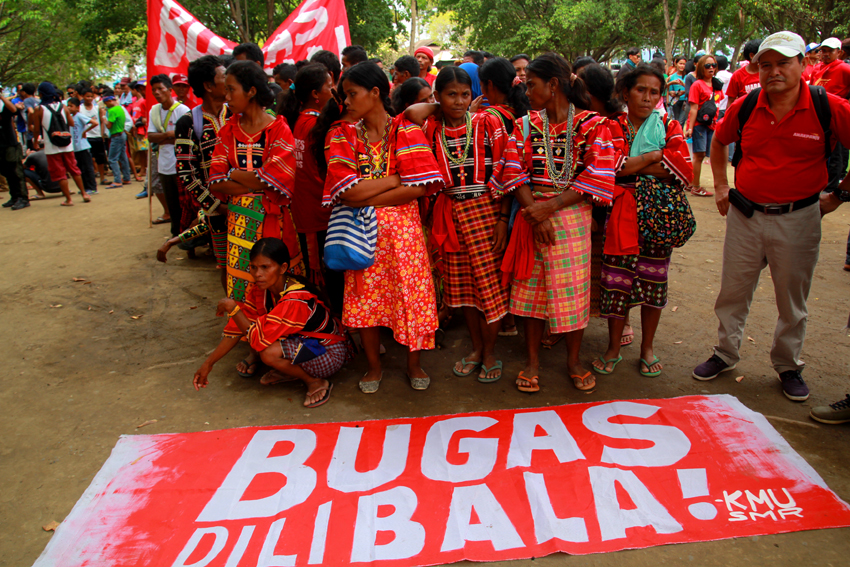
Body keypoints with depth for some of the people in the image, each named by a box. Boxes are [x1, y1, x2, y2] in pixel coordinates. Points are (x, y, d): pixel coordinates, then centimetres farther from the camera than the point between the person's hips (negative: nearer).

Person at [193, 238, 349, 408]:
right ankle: (292, 370, 8)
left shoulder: (297, 300, -32)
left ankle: (315, 382, -6)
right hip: (302, 341, 8)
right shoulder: (260, 289, -7)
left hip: (330, 354, -8)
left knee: (269, 353, -30)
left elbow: (259, 339, -34)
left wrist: (232, 307, -27)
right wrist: (208, 363, -5)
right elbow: (236, 330, -2)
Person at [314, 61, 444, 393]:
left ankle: (414, 363, 24)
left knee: (411, 293, 3)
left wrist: (367, 198, -13)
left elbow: (420, 187, -13)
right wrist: (397, 179, -10)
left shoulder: (406, 131, -1)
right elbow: (348, 191, -11)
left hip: (403, 227, -1)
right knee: (365, 297, 6)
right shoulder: (341, 135, 3)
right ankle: (374, 365, 26)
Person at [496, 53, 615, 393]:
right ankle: (532, 361, 20)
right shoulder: (526, 125, 7)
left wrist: (550, 207, -17)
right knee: (531, 288, 7)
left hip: (572, 216, -2)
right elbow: (514, 171, -2)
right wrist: (534, 215, -15)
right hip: (532, 215, 3)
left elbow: (597, 178, -10)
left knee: (573, 289, 4)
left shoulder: (592, 125, -3)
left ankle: (573, 361, 22)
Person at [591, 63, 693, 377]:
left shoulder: (669, 127, 9)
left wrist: (633, 165, -10)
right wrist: (655, 156, -10)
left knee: (654, 279, 7)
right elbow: (610, 166, -13)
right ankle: (614, 347, 17)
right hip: (621, 213, -1)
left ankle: (647, 346, 24)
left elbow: (684, 171, -6)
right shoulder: (612, 126, 6)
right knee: (617, 280, 0)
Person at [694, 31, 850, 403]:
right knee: (733, 292, 12)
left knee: (792, 300, 12)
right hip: (745, 214, 2)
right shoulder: (744, 107, -4)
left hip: (797, 218, -2)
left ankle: (788, 365, 31)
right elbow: (719, 142, 16)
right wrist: (720, 185, 11)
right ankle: (726, 353, 31)